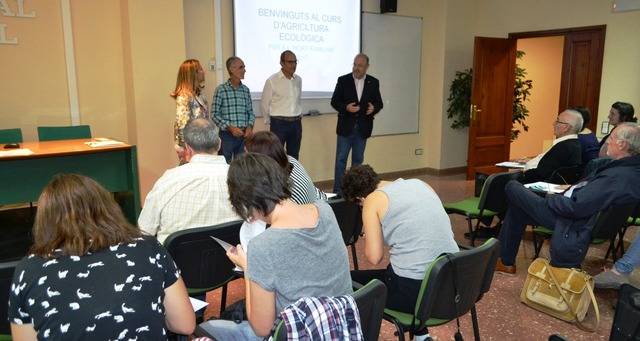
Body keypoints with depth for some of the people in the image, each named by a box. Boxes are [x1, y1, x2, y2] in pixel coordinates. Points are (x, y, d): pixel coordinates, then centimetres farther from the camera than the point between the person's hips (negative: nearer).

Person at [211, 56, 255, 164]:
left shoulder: (246, 90, 9)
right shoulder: (221, 90, -5)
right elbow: (214, 115, -7)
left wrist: (250, 125, -5)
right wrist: (229, 127, -17)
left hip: (244, 135, 4)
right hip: (227, 135, -4)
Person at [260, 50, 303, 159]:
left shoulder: (298, 80, 7)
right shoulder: (272, 81, -8)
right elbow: (264, 104, -1)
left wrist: (297, 117, 16)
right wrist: (270, 122, 6)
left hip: (296, 123, 5)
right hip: (279, 123, -5)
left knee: (294, 158, 11)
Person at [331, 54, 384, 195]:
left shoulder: (373, 82, 3)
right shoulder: (343, 80, -3)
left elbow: (379, 103, 7)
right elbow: (334, 101, -2)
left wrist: (374, 108, -16)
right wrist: (345, 108, -21)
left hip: (363, 127, 2)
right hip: (346, 126, -2)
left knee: (358, 160, 11)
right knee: (341, 159, 1)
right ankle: (338, 192, 8)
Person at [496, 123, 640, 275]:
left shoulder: (618, 176, -29)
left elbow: (574, 207, -30)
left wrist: (551, 197, -13)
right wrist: (571, 188, 8)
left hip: (575, 226, -10)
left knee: (512, 187, -3)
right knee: (516, 209, 19)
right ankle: (506, 261, 29)